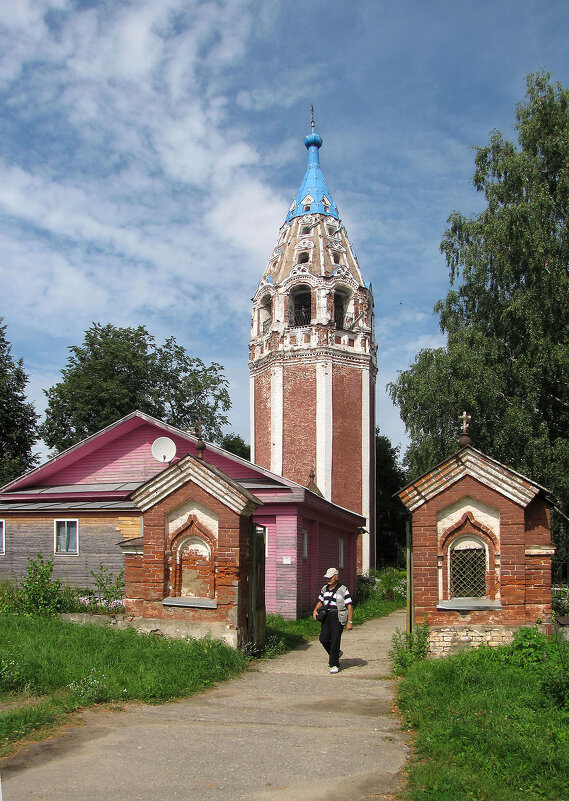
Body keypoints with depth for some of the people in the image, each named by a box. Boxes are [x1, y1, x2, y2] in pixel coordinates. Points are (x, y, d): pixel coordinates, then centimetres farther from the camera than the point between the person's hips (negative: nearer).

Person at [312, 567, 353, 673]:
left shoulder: (343, 590, -7)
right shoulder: (324, 589, 12)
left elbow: (350, 606, -8)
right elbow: (320, 601, 26)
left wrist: (349, 622, -13)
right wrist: (315, 610, 7)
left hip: (338, 617, -6)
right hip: (326, 616, 6)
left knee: (335, 640, -8)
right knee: (323, 639, -1)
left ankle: (334, 665, 3)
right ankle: (335, 653, 28)